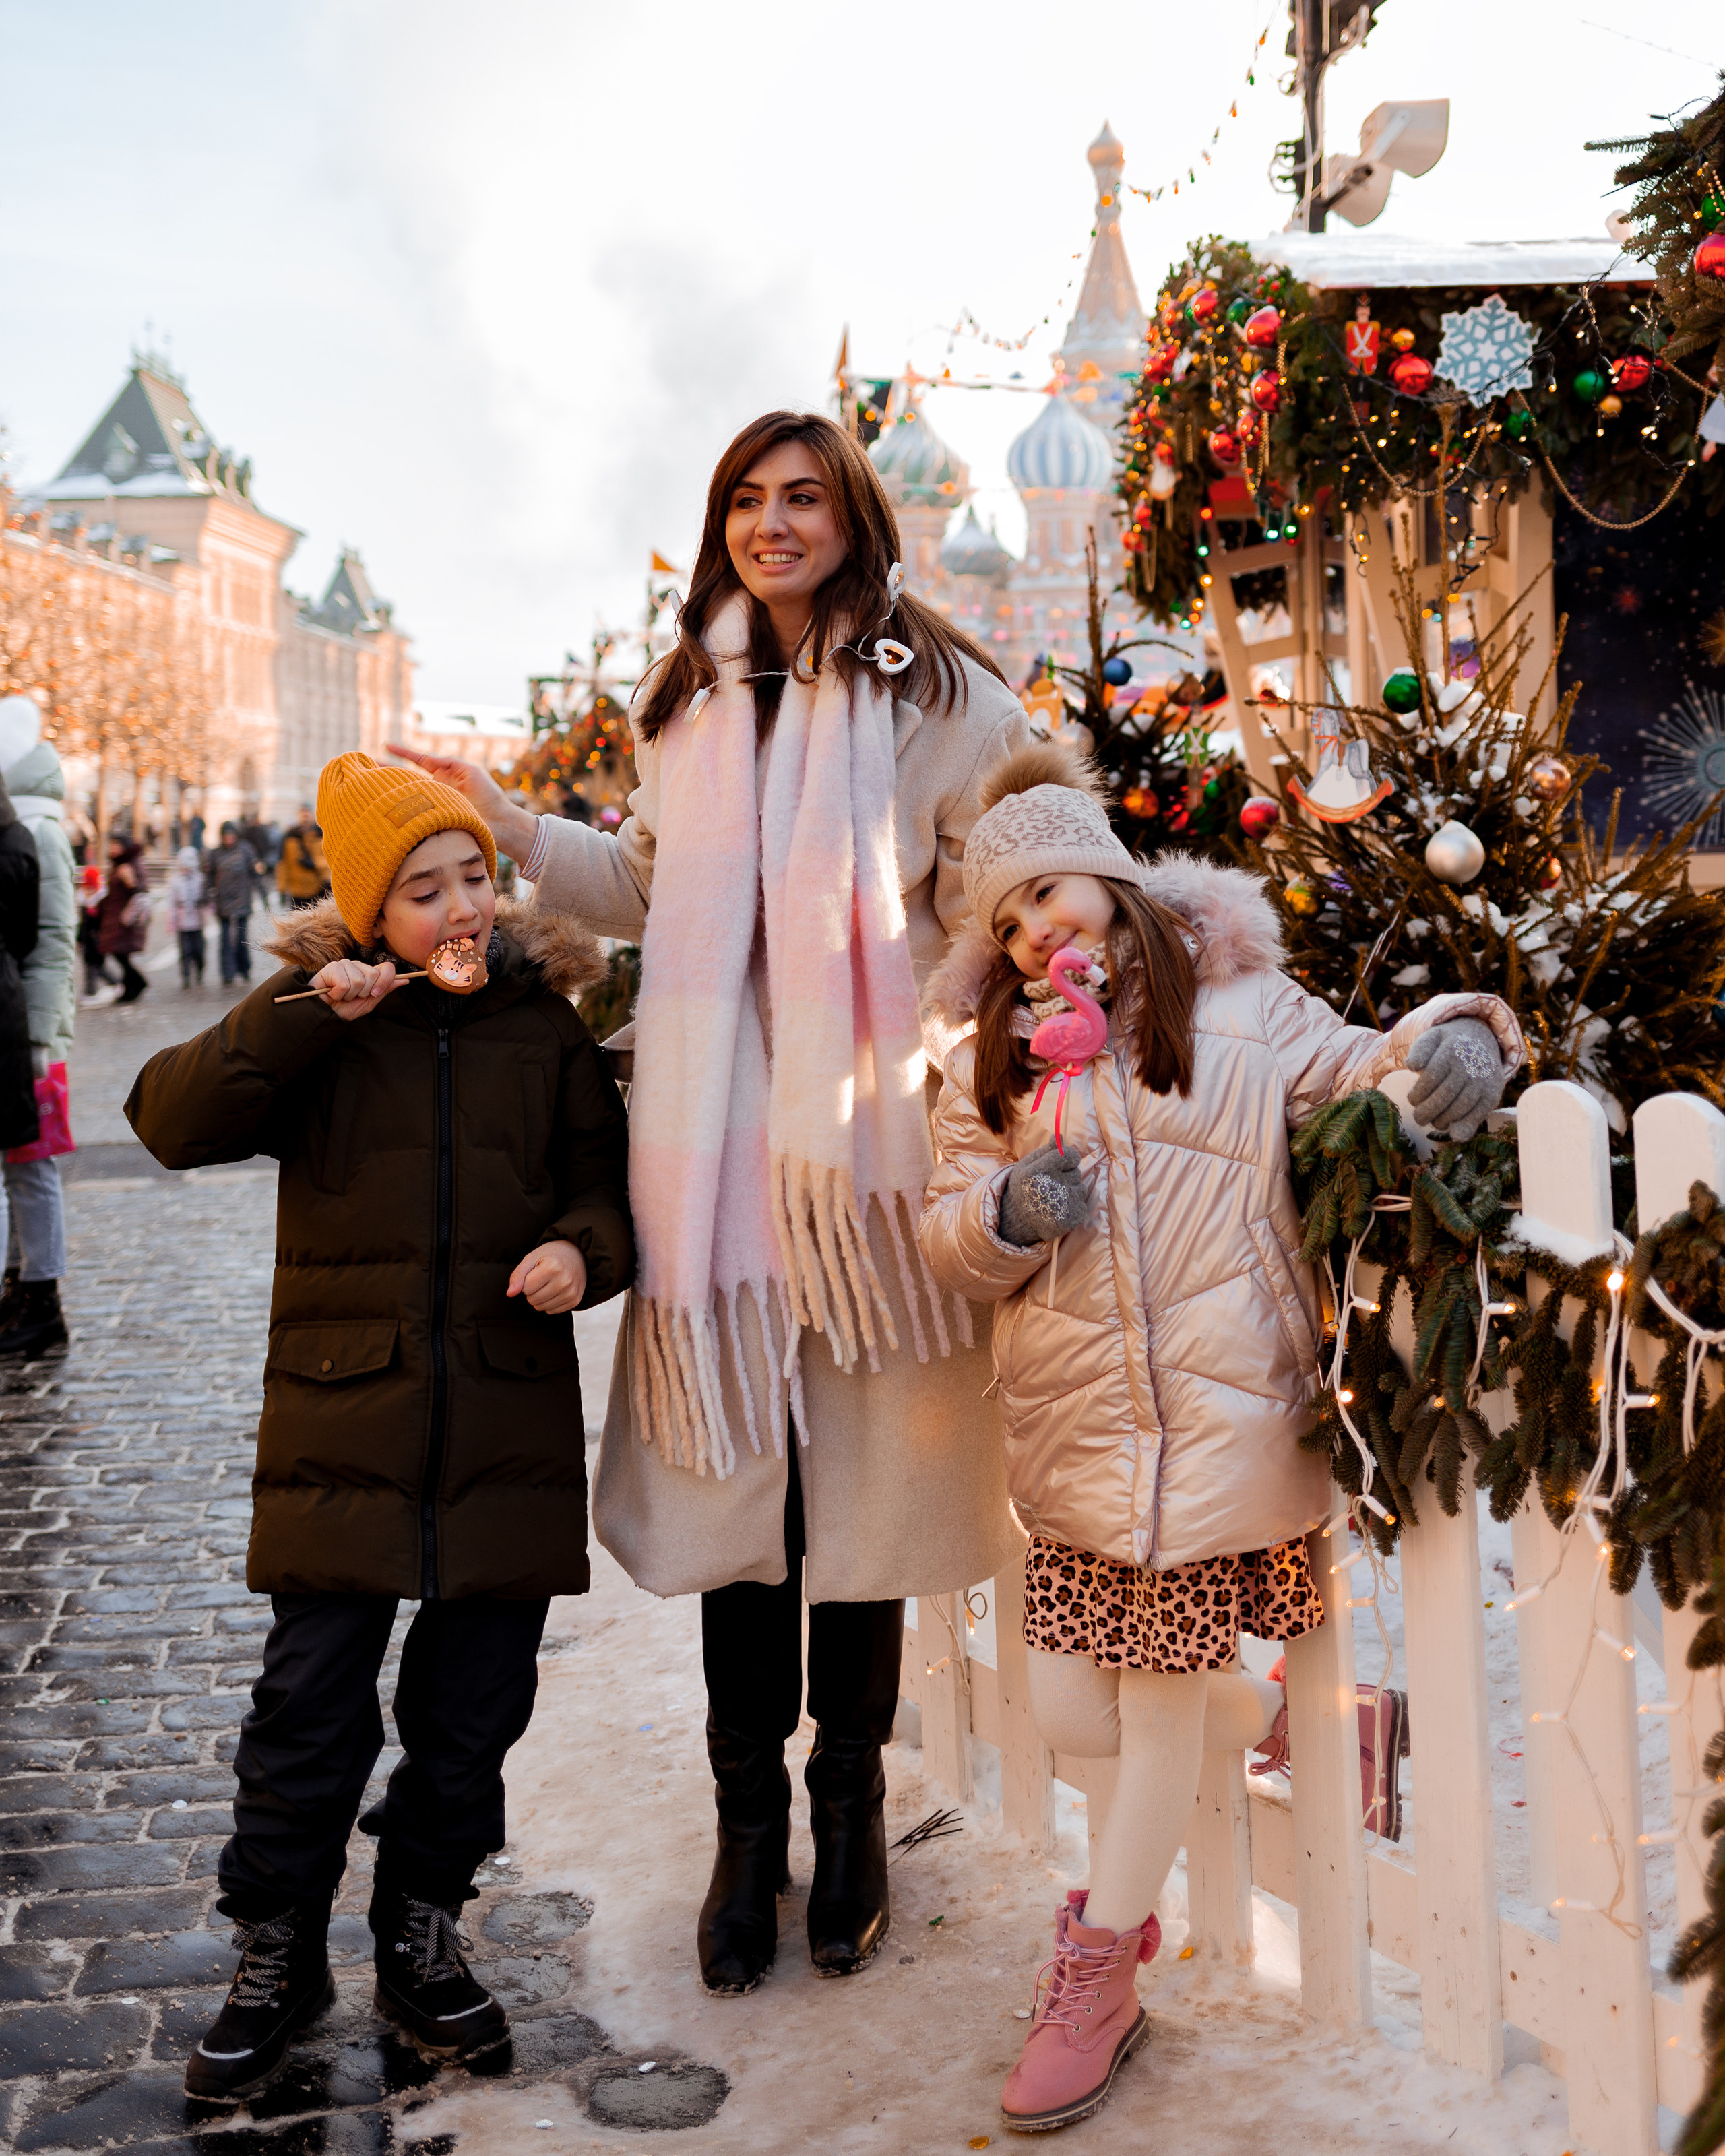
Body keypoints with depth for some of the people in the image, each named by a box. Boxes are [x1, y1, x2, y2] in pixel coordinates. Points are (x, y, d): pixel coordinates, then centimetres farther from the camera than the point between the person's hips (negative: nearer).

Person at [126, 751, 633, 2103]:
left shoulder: (543, 1018, 6)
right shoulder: (317, 1024, 1)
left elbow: (608, 1171, 10)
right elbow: (172, 1120, -8)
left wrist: (582, 1246, -13)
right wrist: (307, 1016, -20)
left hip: (509, 1419, 2)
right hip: (344, 1418, -2)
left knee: (474, 1700, 10)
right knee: (313, 1697, 0)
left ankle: (423, 1934, 30)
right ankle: (277, 1955, 20)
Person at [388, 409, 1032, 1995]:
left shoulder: (935, 692, 3)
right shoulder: (690, 701, 17)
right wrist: (508, 828, 16)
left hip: (870, 1132, -3)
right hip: (715, 1136, 3)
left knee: (866, 1474, 4)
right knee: (734, 1468, 6)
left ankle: (851, 1800, 22)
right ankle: (750, 1817, 20)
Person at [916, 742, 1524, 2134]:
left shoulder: (1236, 1003, 4)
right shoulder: (997, 1055, 13)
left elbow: (1356, 1079, 2)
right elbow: (952, 1230, 12)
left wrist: (1449, 1041, -18)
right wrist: (1001, 1215, -10)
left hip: (1216, 1417, -4)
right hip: (1074, 1430, 4)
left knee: (1162, 1701, 3)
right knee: (1071, 1710, 5)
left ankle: (1098, 1978, 20)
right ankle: (1269, 1719, 37)